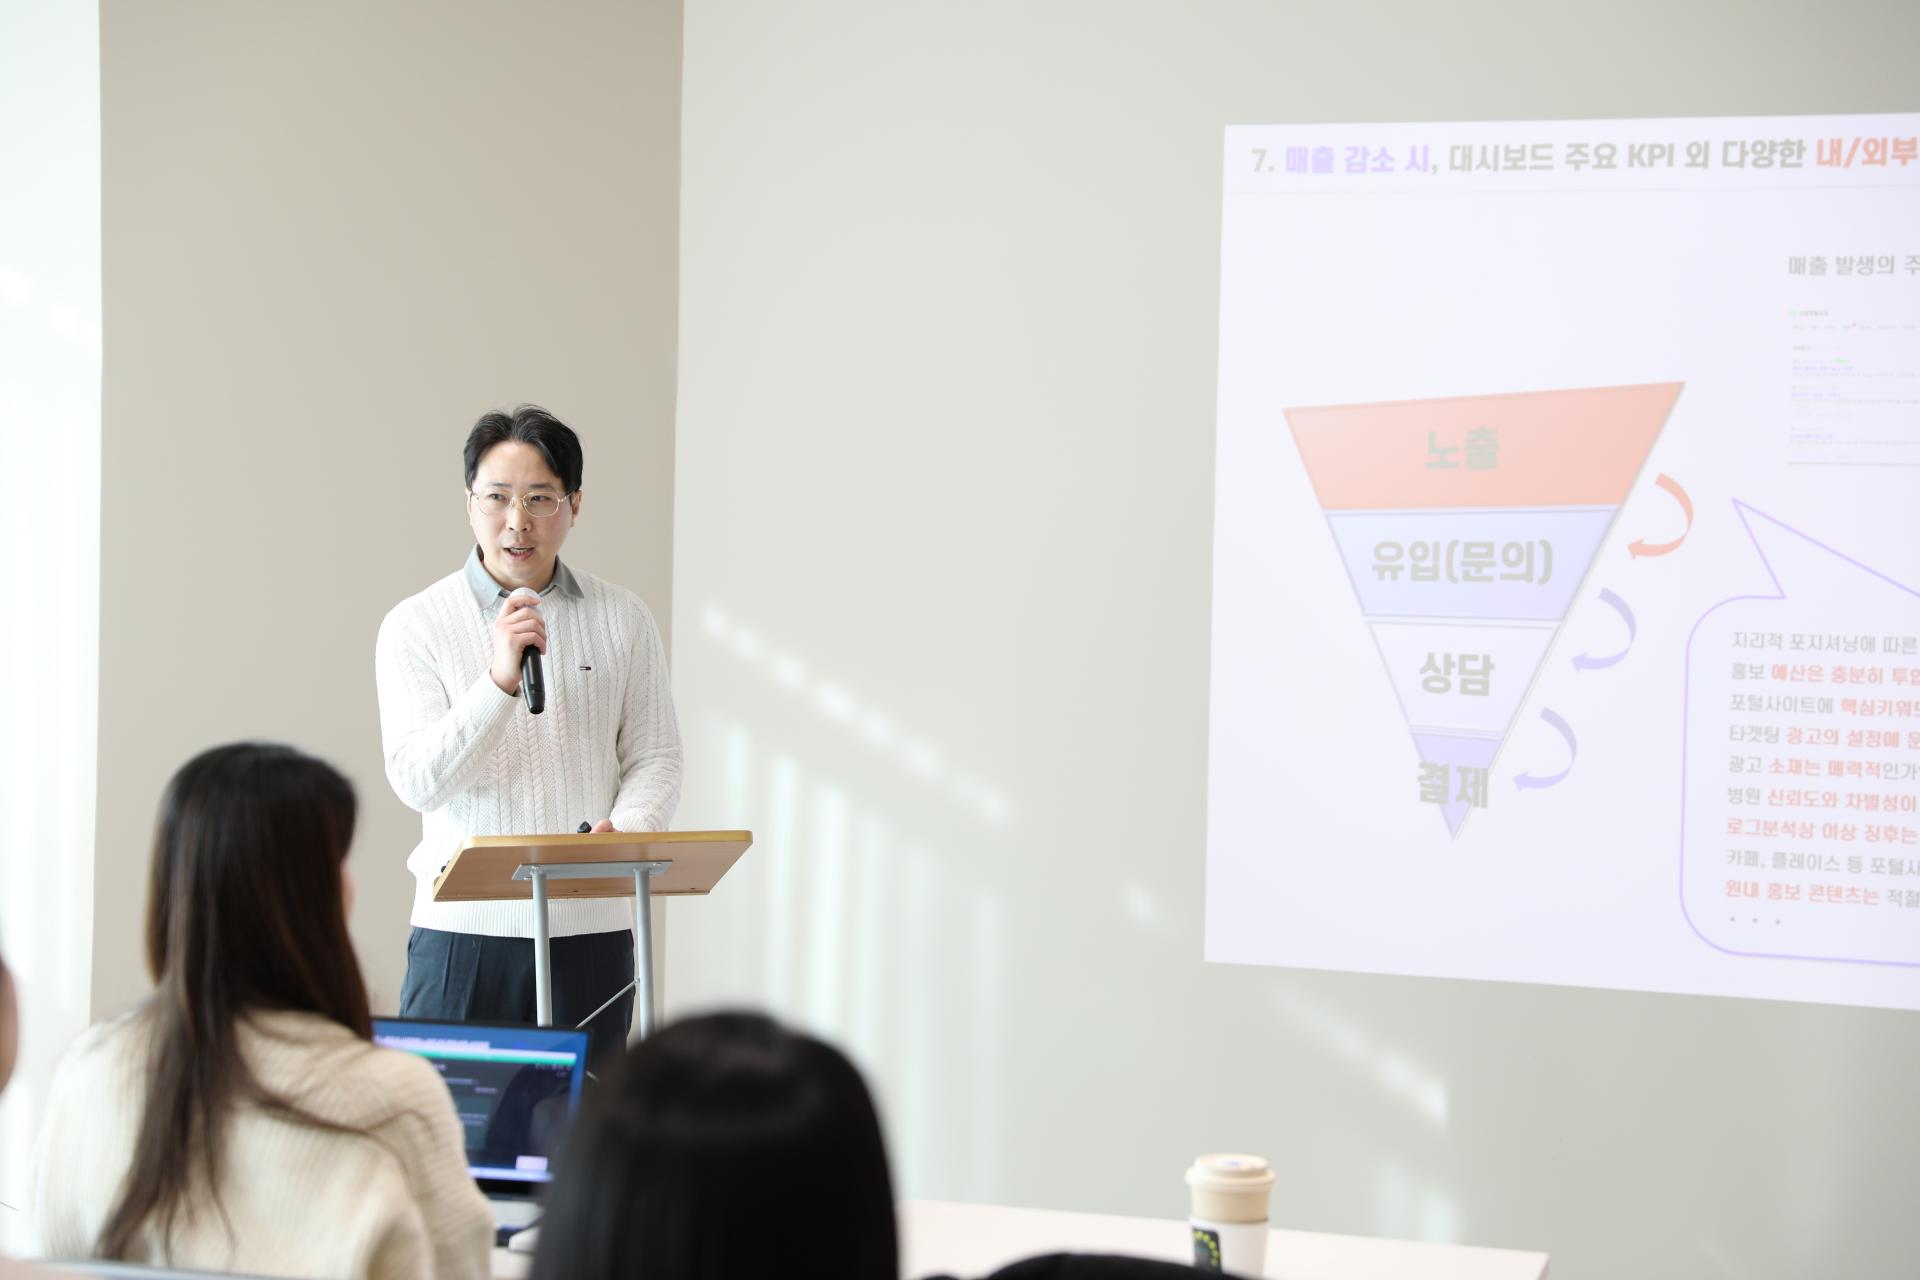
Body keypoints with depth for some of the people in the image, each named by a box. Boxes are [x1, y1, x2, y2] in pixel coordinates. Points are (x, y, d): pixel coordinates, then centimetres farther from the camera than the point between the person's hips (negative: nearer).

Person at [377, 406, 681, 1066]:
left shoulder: (623, 619, 8)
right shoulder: (415, 625, 1)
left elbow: (655, 756, 8)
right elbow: (417, 782, -8)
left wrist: (621, 829, -13)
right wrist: (499, 680, -20)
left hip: (592, 929, 2)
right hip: (464, 929, -1)